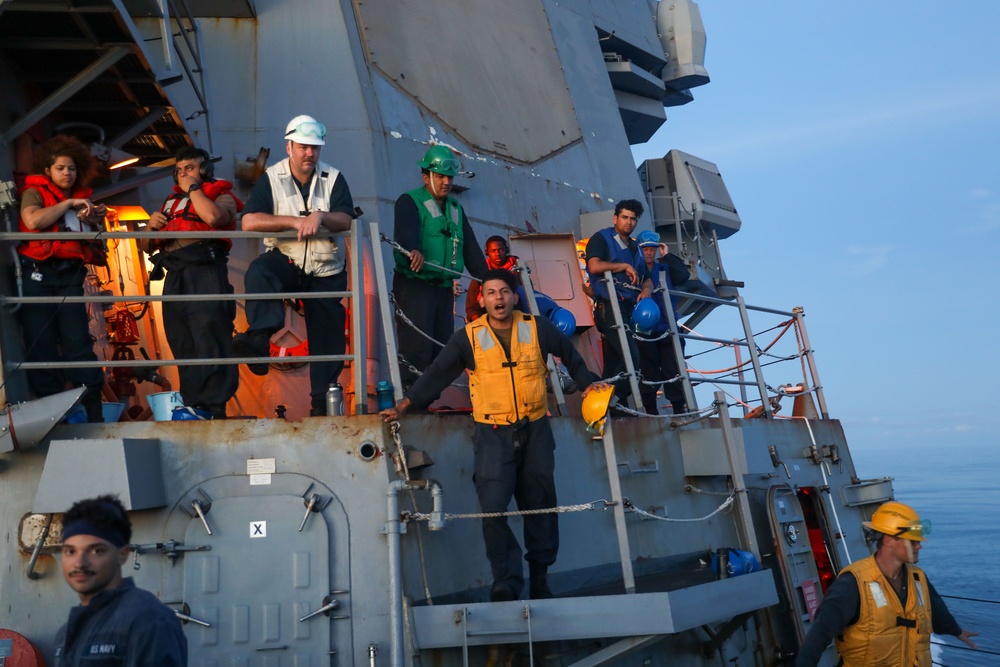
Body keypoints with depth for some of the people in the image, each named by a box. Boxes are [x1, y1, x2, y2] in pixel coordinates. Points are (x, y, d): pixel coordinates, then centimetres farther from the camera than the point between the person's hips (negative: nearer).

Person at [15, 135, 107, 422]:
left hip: (70, 275, 3)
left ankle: (94, 411, 1)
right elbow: (33, 221, -19)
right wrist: (68, 204, -12)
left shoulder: (82, 197, 16)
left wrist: (97, 220, 2)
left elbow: (92, 239, 21)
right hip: (38, 273, -3)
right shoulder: (34, 191, 3)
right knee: (41, 343, 0)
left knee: (78, 342, 0)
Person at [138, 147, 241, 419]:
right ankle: (192, 406, 15)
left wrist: (192, 188, -1)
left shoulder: (221, 195, 9)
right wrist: (151, 226, 7)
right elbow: (145, 246, 29)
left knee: (210, 343, -13)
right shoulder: (171, 202, 27)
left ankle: (215, 409, -13)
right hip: (174, 276, 7)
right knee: (183, 347, 8)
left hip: (204, 272, -7)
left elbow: (213, 216, -17)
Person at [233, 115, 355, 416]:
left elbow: (346, 220, -9)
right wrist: (295, 222, -22)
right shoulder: (271, 178, -3)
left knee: (328, 335, 2)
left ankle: (322, 402, 13)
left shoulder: (333, 178, 2)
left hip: (327, 271, 1)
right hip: (285, 261, -1)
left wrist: (321, 217, -29)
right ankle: (259, 337, -45)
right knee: (259, 272, -35)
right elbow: (249, 221, -15)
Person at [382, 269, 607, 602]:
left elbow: (570, 355, 19)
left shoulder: (537, 328, 2)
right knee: (493, 507, -14)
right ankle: (507, 580, -1)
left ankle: (540, 576, 25)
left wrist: (587, 384, 16)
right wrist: (403, 405, -4)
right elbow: (436, 374, 0)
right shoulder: (468, 337, -1)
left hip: (535, 430, 2)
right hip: (493, 434, -2)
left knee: (540, 506, 9)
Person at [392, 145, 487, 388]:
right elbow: (405, 230, -25)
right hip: (414, 284, -7)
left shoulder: (456, 208, 20)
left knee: (443, 347, 7)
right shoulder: (409, 201, -3)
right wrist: (414, 250, -46)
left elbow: (471, 247, 17)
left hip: (444, 286, 7)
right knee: (418, 346, -13)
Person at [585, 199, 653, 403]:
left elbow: (646, 278, 25)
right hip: (610, 307, -8)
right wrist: (625, 266, -8)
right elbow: (594, 266, -15)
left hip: (630, 308, 8)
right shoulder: (602, 238, 3)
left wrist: (646, 289, 1)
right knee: (631, 355, -21)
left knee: (614, 362, 9)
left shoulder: (634, 248, 26)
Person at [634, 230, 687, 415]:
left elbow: (683, 276, -7)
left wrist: (667, 256, -9)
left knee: (672, 371, 1)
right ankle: (651, 412, 14)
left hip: (667, 329, 2)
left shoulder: (665, 268, 11)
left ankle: (679, 408, 6)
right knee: (649, 374, 4)